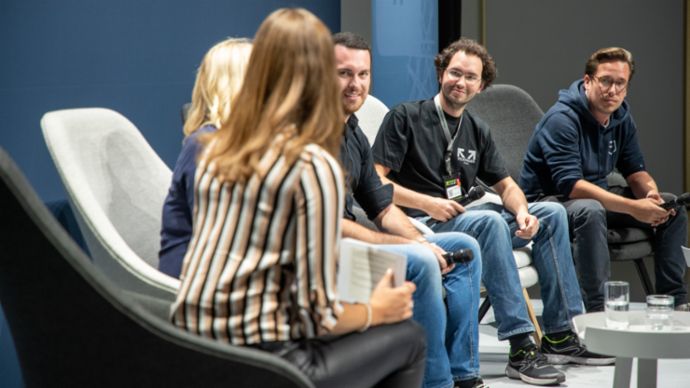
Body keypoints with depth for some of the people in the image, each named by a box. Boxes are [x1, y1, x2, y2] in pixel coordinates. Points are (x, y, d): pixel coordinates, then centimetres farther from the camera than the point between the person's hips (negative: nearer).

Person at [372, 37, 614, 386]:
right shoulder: (405, 117, -2)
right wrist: (428, 204, -20)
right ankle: (521, 349, -36)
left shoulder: (477, 131, 19)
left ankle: (559, 336, -2)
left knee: (551, 213, -2)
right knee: (489, 221, -35)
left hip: (462, 218, 8)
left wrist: (522, 211, -4)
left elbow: (506, 185, 20)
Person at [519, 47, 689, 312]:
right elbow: (570, 185, -30)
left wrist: (650, 194, -19)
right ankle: (598, 309, -39)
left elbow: (636, 171, 8)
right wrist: (633, 207, -36)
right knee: (589, 210, -41)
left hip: (597, 196, 9)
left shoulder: (621, 117, 4)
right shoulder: (562, 118, -23)